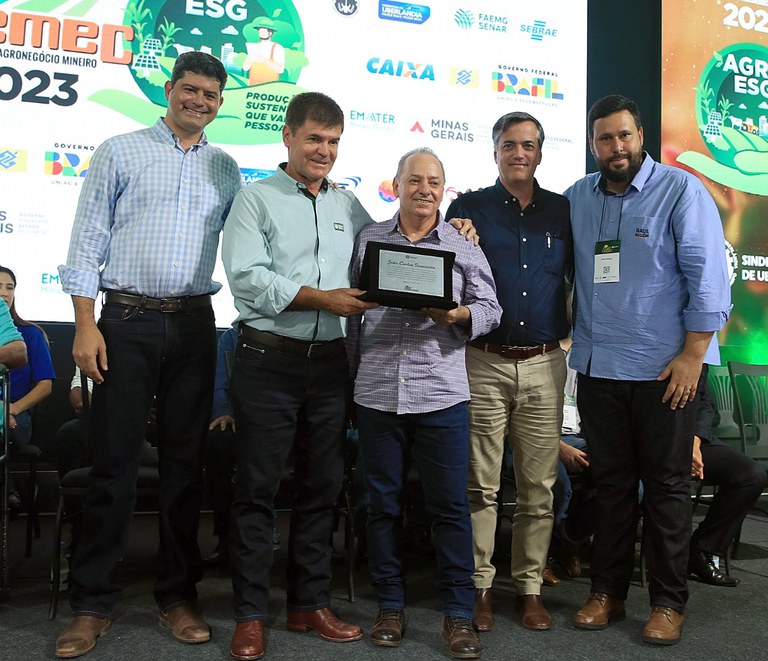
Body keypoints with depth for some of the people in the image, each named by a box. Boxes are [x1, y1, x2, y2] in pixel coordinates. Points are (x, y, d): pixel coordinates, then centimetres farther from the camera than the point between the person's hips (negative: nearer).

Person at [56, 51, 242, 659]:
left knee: (186, 461, 7)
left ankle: (178, 595, 19)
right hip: (127, 319, -3)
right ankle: (93, 603, 12)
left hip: (194, 322, 3)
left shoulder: (226, 169, 14)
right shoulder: (121, 153, 5)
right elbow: (88, 241, 0)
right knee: (115, 461, -1)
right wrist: (86, 326, -8)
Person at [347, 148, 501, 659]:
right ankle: (391, 606, 25)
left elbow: (490, 308, 6)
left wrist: (459, 316, -15)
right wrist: (351, 369, 9)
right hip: (377, 392, 2)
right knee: (383, 504, 10)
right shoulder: (368, 240, 10)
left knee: (451, 505, 3)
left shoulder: (464, 246, 7)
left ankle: (459, 614, 16)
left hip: (442, 393, -1)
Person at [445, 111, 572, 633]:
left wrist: (571, 329, 7)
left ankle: (530, 586, 20)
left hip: (545, 365, 2)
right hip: (484, 363, -2)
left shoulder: (562, 210, 12)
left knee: (539, 486, 7)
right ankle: (480, 586, 15)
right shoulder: (468, 208, 6)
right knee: (480, 485, 2)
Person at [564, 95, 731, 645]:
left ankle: (669, 602, 19)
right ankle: (607, 592, 24)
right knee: (610, 483, 12)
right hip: (597, 366, 4)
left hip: (664, 368, -4)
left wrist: (692, 355, -13)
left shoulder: (681, 191, -4)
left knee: (667, 485, 6)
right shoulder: (577, 198, 10)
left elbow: (707, 274, -8)